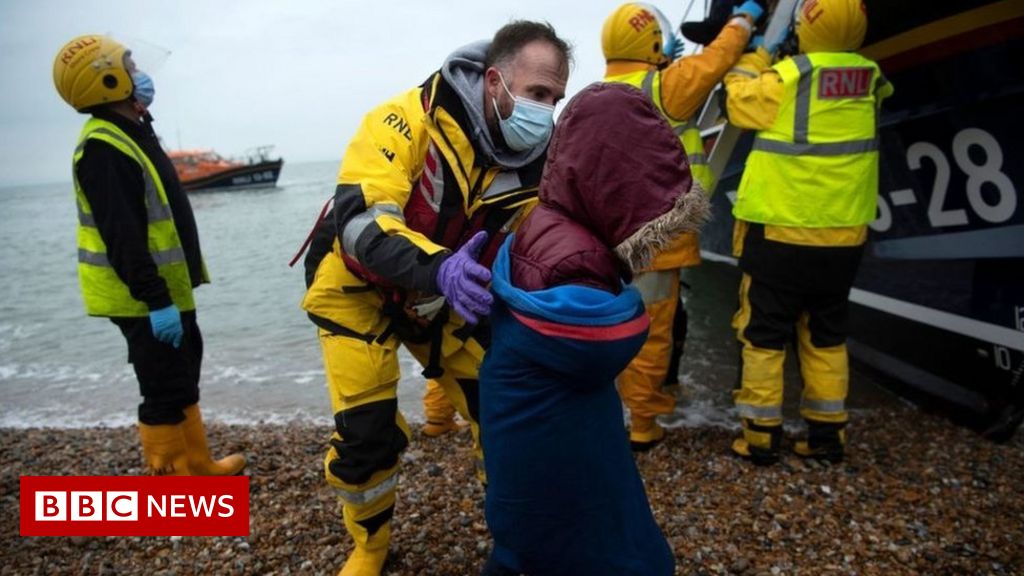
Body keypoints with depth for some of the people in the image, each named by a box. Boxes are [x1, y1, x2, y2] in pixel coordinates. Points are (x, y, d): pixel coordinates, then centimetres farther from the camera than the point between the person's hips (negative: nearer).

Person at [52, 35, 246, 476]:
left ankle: (197, 467, 33)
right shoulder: (103, 148, -20)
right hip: (145, 300, -11)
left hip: (167, 291, 11)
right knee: (165, 393, -3)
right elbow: (123, 238, -26)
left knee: (183, 379, 19)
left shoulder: (131, 134, 14)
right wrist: (155, 301, -27)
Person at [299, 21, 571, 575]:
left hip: (443, 298, 5)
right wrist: (439, 266, -55)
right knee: (366, 434, -8)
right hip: (360, 289, -4)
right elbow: (358, 221, -38)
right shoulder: (409, 119, -29)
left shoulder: (534, 161, -13)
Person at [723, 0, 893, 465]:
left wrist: (753, 56, 16)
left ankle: (761, 436, 8)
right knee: (826, 335, 14)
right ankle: (827, 434, 20)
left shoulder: (787, 78, -13)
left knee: (764, 334, 4)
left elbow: (741, 102, 3)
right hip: (843, 235, 5)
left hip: (780, 232, -5)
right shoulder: (868, 78, 2)